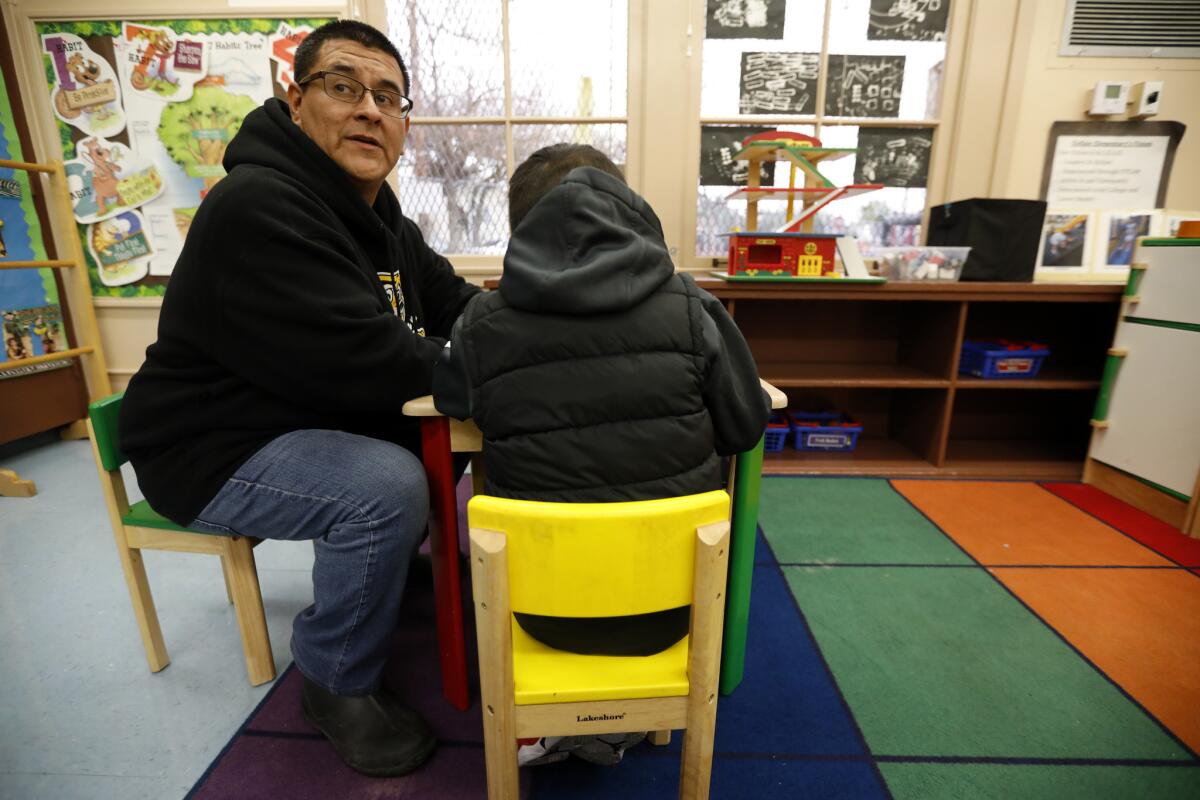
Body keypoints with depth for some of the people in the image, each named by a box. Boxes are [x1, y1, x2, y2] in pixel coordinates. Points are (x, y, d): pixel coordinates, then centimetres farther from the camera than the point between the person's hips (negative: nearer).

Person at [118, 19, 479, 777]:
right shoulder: (258, 206, -24)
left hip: (323, 421, 9)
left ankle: (401, 571, 21)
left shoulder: (382, 219, 7)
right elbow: (365, 362, -33)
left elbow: (458, 306, 8)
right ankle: (337, 682, -4)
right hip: (218, 448, -8)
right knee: (388, 487, -30)